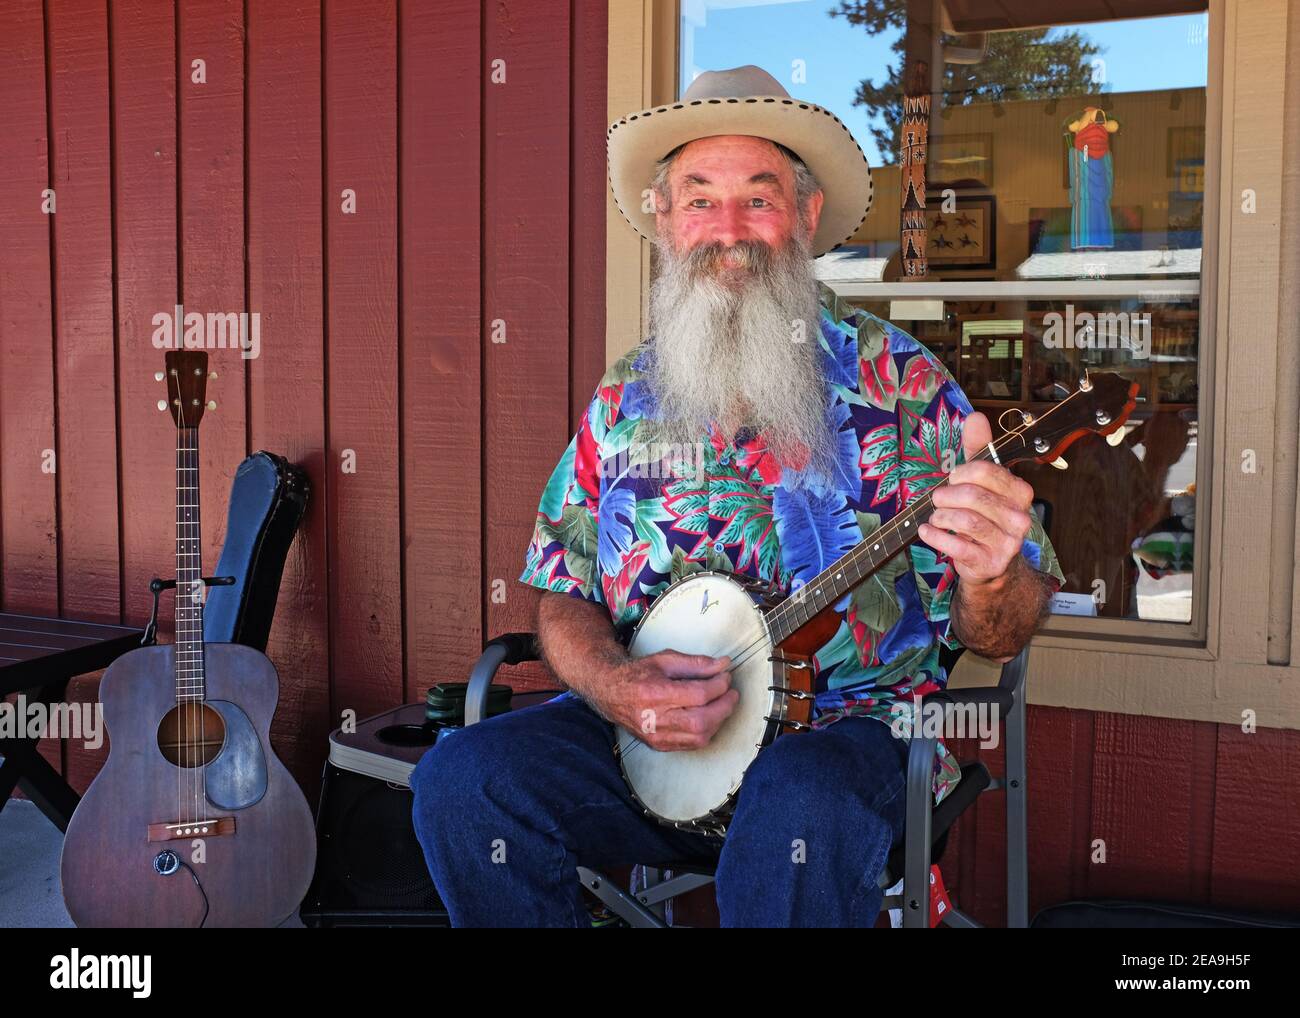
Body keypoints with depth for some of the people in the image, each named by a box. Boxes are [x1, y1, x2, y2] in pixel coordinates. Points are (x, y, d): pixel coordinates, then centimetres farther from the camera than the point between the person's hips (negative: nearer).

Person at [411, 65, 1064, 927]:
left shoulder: (896, 379, -2)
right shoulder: (623, 402, 8)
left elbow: (998, 635, -4)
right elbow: (565, 600, 12)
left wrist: (991, 578, -29)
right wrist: (612, 685, -11)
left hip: (849, 729, -3)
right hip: (649, 734, 4)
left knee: (800, 805, -37)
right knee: (459, 781, -19)